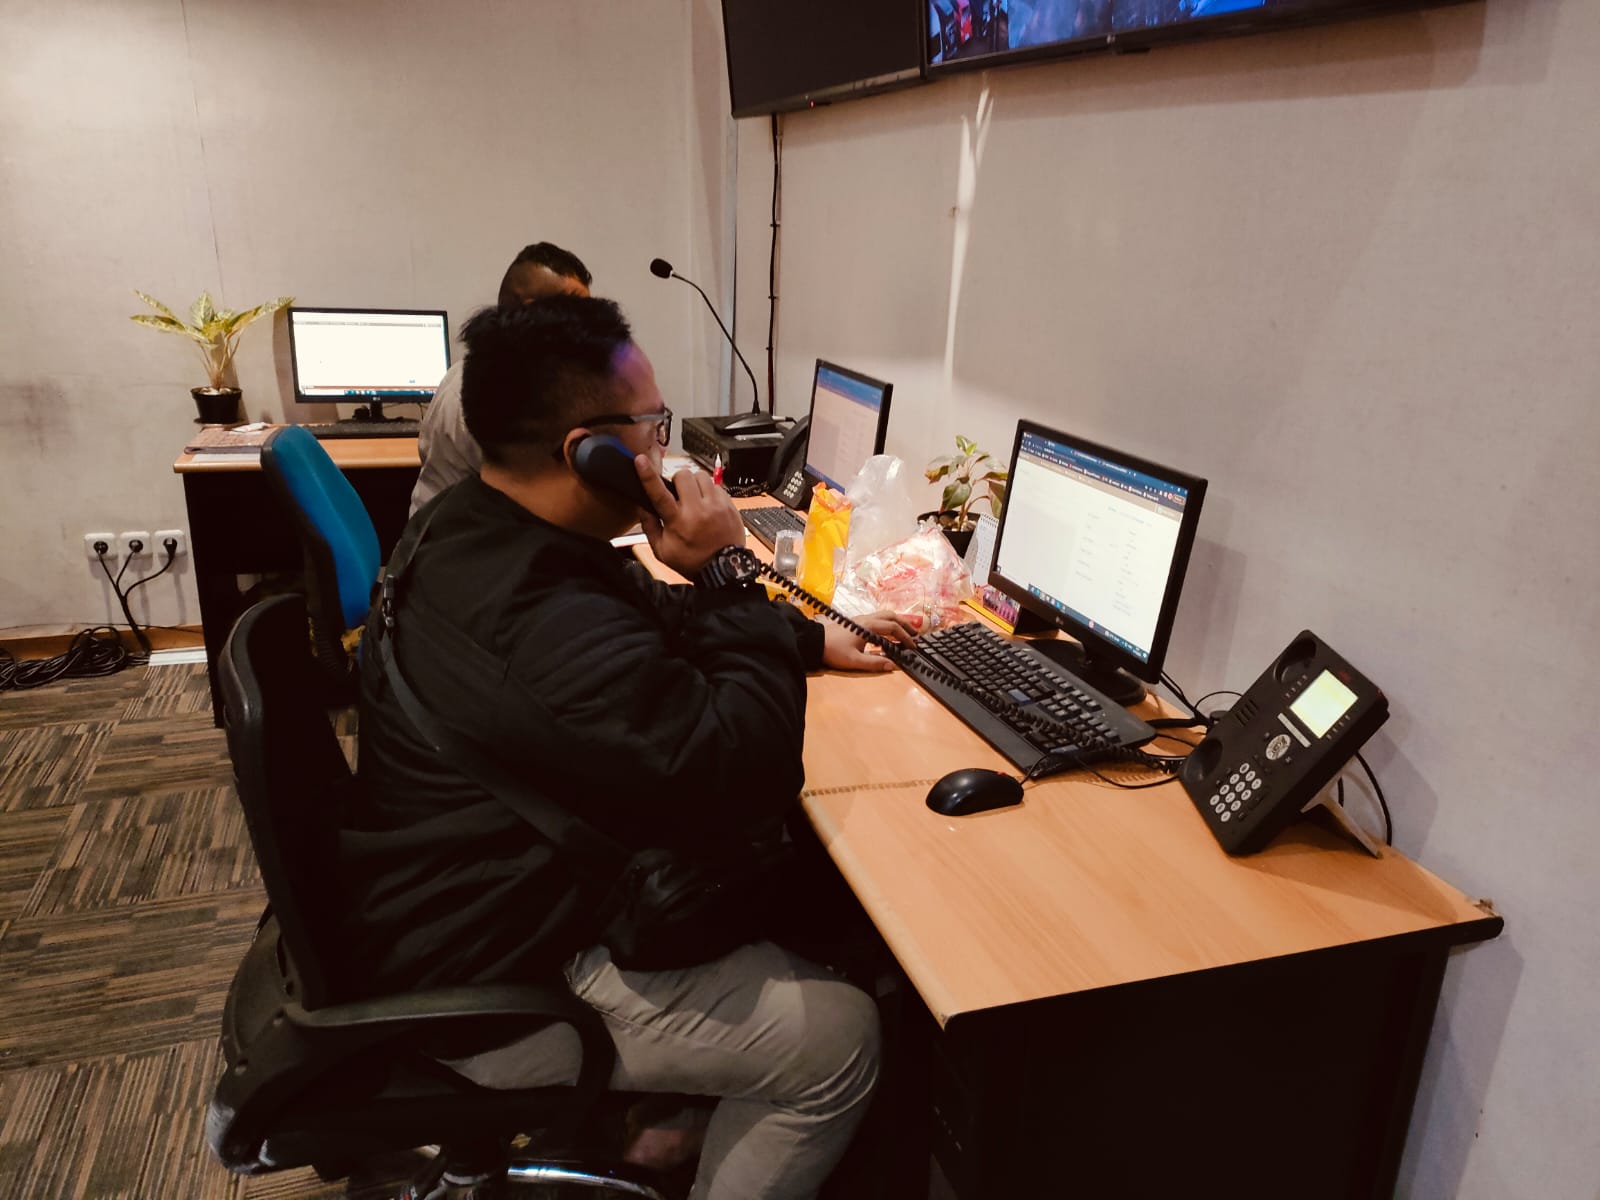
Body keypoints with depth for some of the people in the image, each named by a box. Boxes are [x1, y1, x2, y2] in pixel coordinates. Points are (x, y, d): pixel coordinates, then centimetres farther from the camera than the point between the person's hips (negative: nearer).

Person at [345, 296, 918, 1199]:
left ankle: (675, 1113, 37)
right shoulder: (560, 632, -37)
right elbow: (753, 783, -28)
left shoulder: (471, 527, -3)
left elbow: (661, 618, 9)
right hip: (484, 990, -10)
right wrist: (725, 572, -24)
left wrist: (813, 639, 6)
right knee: (842, 1035, -4)